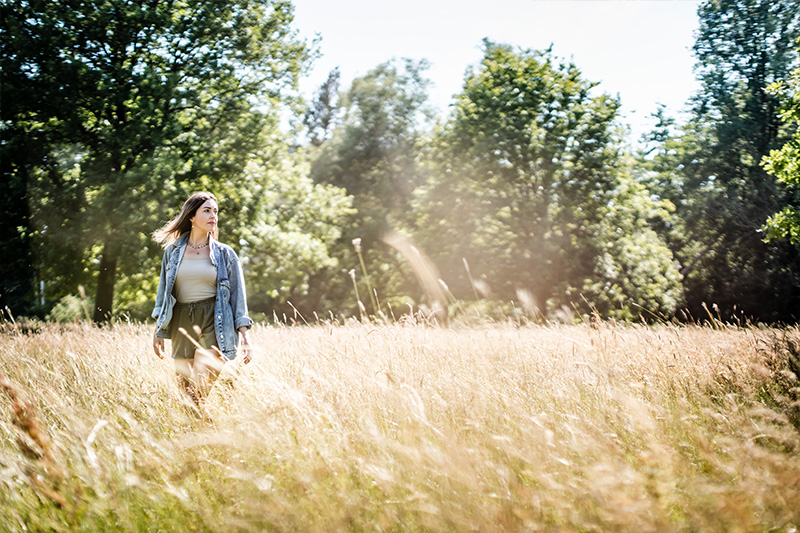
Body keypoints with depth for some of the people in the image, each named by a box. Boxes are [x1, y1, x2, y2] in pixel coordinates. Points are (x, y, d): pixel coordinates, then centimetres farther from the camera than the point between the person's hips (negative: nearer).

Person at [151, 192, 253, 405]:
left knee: (202, 386, -19)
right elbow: (163, 291, 16)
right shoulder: (173, 251, 10)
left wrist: (244, 335, -3)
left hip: (213, 323, -3)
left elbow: (238, 295, 5)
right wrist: (158, 330, 11)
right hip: (181, 323, 3)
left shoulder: (225, 254, 5)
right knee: (184, 387, 4)